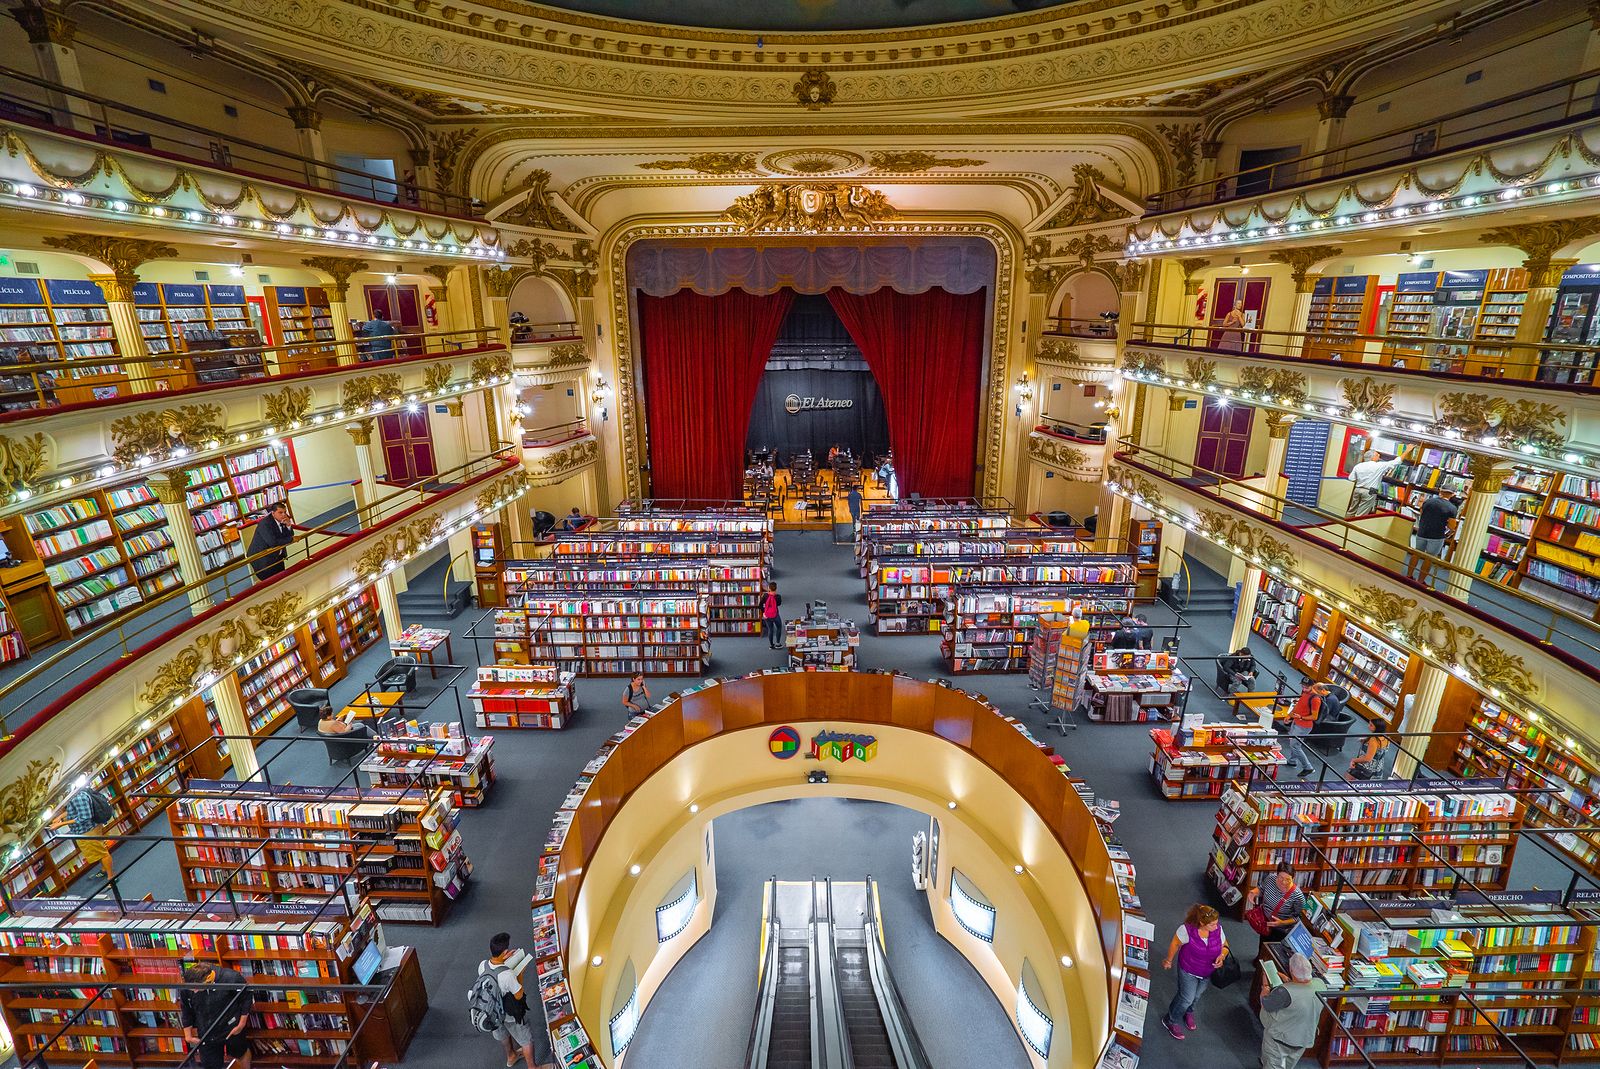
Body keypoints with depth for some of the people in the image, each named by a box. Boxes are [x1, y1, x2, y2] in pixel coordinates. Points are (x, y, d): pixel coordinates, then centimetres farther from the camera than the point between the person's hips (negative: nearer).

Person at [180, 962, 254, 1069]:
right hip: (206, 1034, 2)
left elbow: (246, 998, -15)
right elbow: (186, 1012, -1)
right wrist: (188, 1035, 5)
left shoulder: (232, 978, -30)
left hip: (233, 1029, -1)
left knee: (240, 1053, 24)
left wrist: (241, 1024, -12)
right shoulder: (186, 987, -21)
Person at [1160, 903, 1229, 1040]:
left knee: (1197, 995, 27)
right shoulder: (1187, 930, -36)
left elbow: (1225, 946, -6)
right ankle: (1170, 1020, 35)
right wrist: (1169, 960, -4)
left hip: (1208, 971, 4)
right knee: (1186, 998, 8)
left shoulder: (1218, 929, -26)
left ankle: (1188, 1012, 59)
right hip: (1188, 971, -4)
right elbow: (1175, 943, -17)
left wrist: (1222, 956, -28)